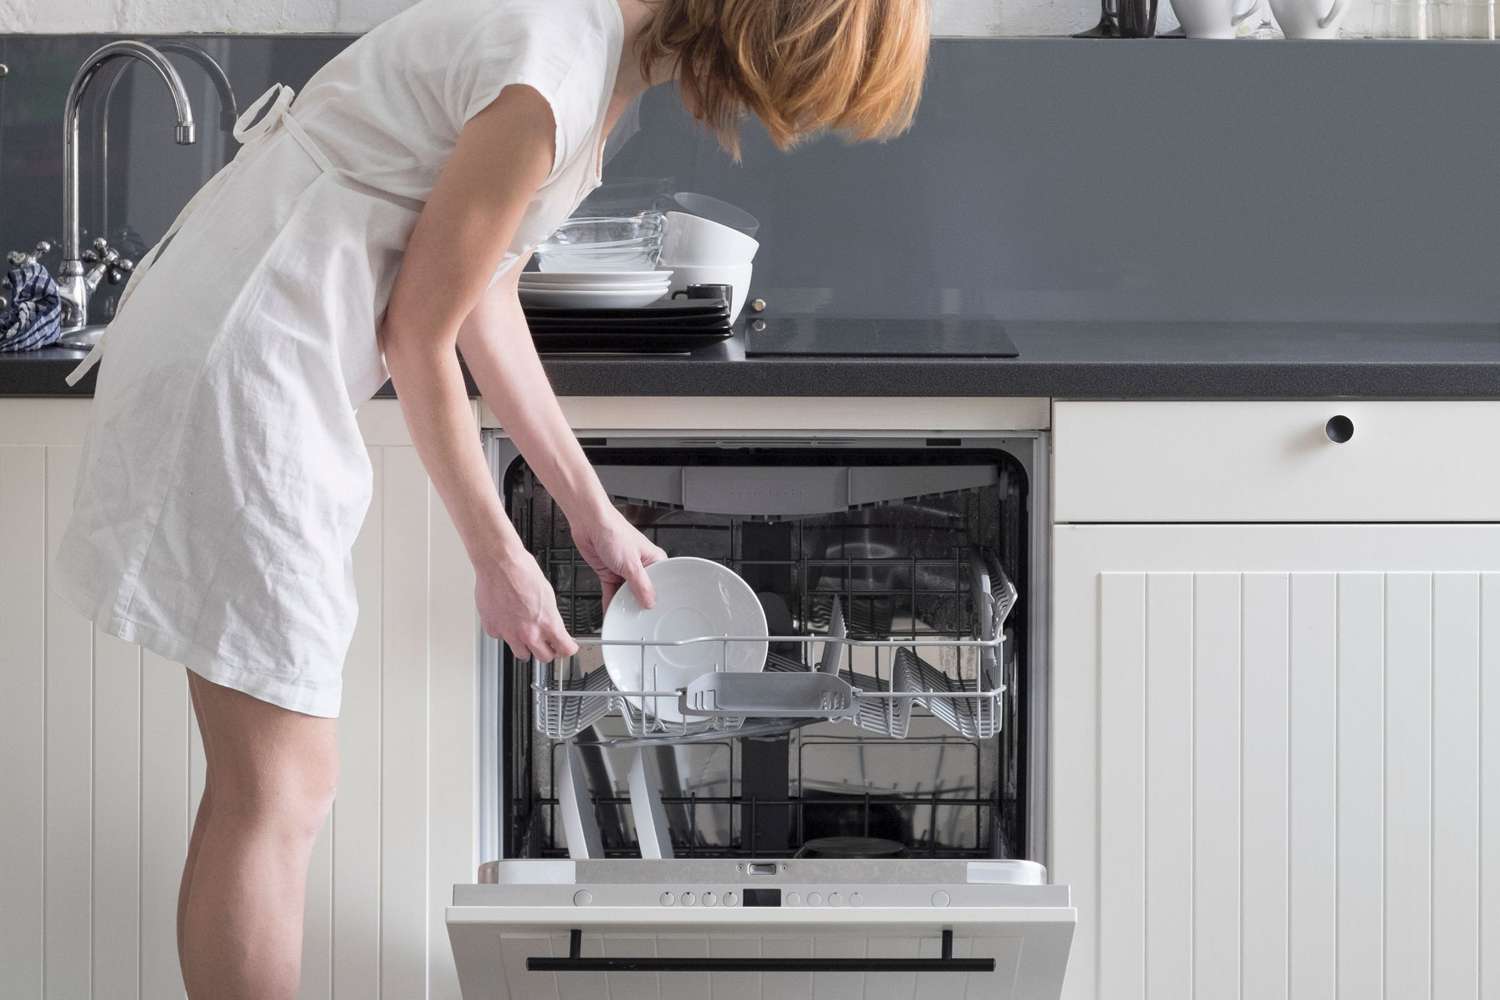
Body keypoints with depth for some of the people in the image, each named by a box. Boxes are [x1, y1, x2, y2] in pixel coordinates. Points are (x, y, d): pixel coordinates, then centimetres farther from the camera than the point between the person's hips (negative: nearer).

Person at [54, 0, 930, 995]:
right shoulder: (552, 82, -22)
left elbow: (485, 301, 14)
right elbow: (419, 335, -14)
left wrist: (592, 511, 19)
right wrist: (500, 559, -3)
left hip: (254, 353, 10)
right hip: (243, 363, -10)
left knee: (266, 783, 14)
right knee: (279, 793, -6)